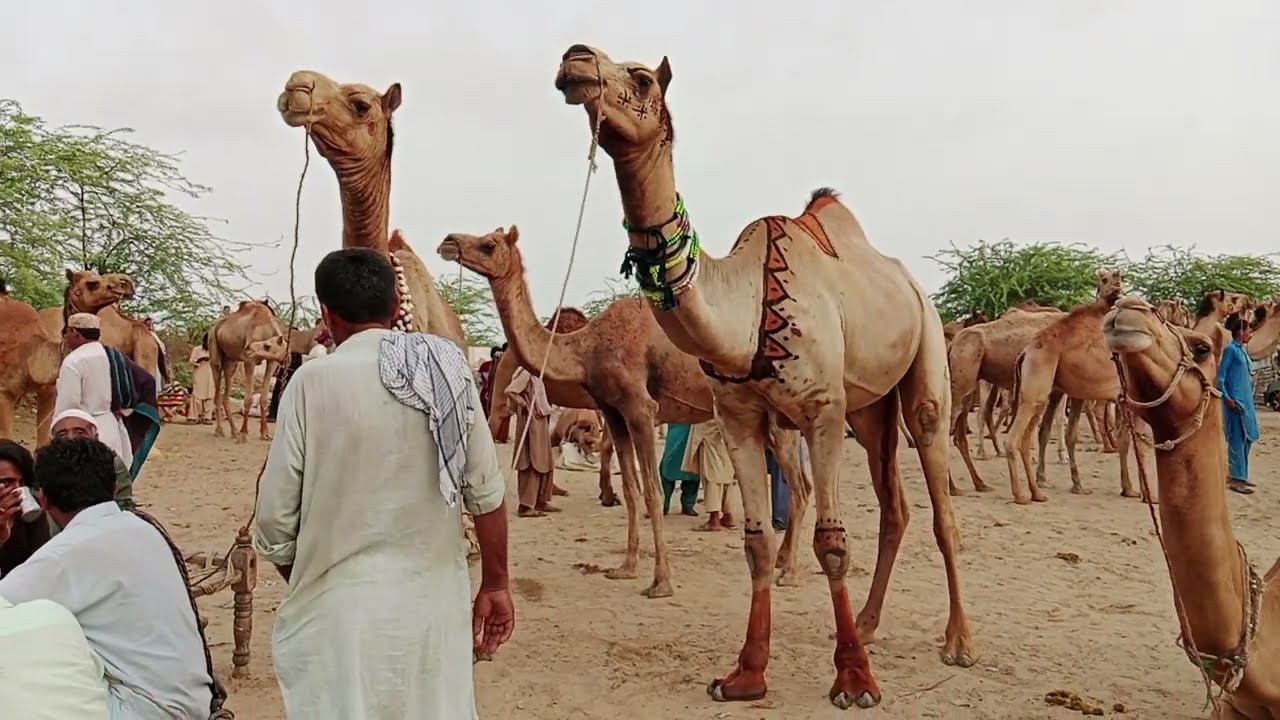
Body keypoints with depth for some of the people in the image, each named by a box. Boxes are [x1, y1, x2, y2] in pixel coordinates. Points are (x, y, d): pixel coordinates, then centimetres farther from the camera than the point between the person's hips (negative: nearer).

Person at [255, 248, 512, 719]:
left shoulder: (314, 381, -8)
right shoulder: (448, 369, -1)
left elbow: (276, 516, -4)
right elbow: (486, 492, -1)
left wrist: (302, 584, 15)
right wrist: (495, 585, 11)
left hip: (340, 607, -3)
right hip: (434, 601, 3)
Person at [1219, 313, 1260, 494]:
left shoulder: (1242, 350, 15)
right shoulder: (1230, 349, -10)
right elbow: (1220, 376, -14)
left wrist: (1249, 399, 18)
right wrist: (1226, 398, -19)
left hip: (1246, 400, 9)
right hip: (1235, 401, -9)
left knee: (1247, 438, 12)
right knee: (1237, 439, -7)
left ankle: (1239, 474, 21)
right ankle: (1235, 479, -3)